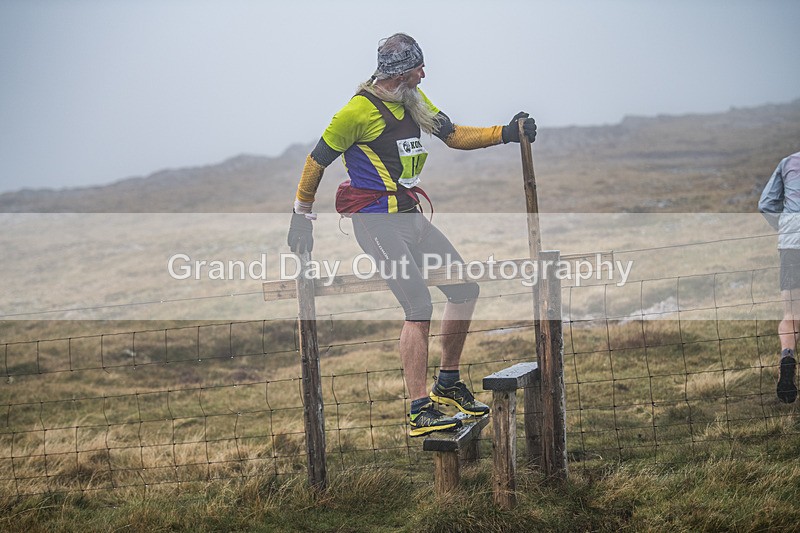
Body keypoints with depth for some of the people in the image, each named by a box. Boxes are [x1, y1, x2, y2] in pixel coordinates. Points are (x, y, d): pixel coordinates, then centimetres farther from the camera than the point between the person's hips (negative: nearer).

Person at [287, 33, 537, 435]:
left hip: (411, 217, 9)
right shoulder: (359, 110, -14)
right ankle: (419, 412, -13)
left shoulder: (414, 100, 10)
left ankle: (447, 384, 22)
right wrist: (301, 217, 0)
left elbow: (454, 135, 17)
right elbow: (317, 161, -6)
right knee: (420, 307, -18)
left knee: (466, 289, 8)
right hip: (377, 223, -9)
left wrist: (506, 133, 5)